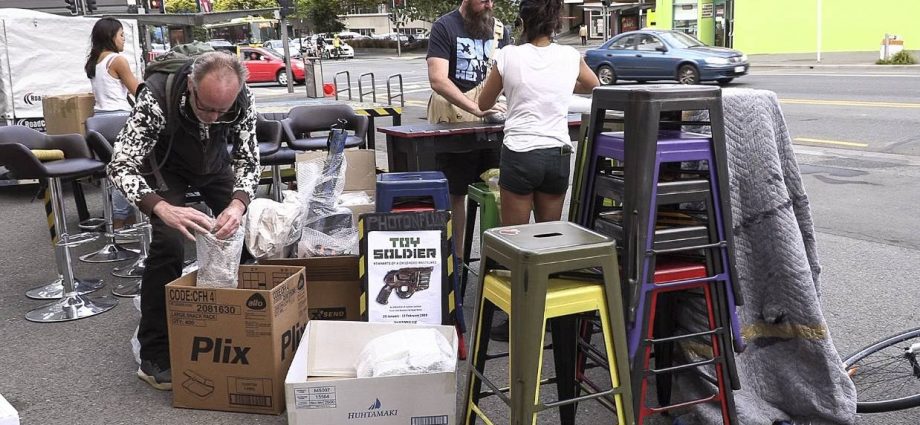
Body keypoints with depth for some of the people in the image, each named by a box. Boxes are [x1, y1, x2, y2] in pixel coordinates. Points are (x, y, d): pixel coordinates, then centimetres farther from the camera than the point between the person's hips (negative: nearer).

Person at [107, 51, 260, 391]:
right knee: (169, 242, -22)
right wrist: (163, 208, -57)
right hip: (164, 166, -3)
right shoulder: (157, 97, -39)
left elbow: (248, 159, -21)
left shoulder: (241, 99, -30)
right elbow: (121, 166, -40)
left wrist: (238, 204, -42)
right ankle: (154, 357, -12)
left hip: (214, 162, 4)